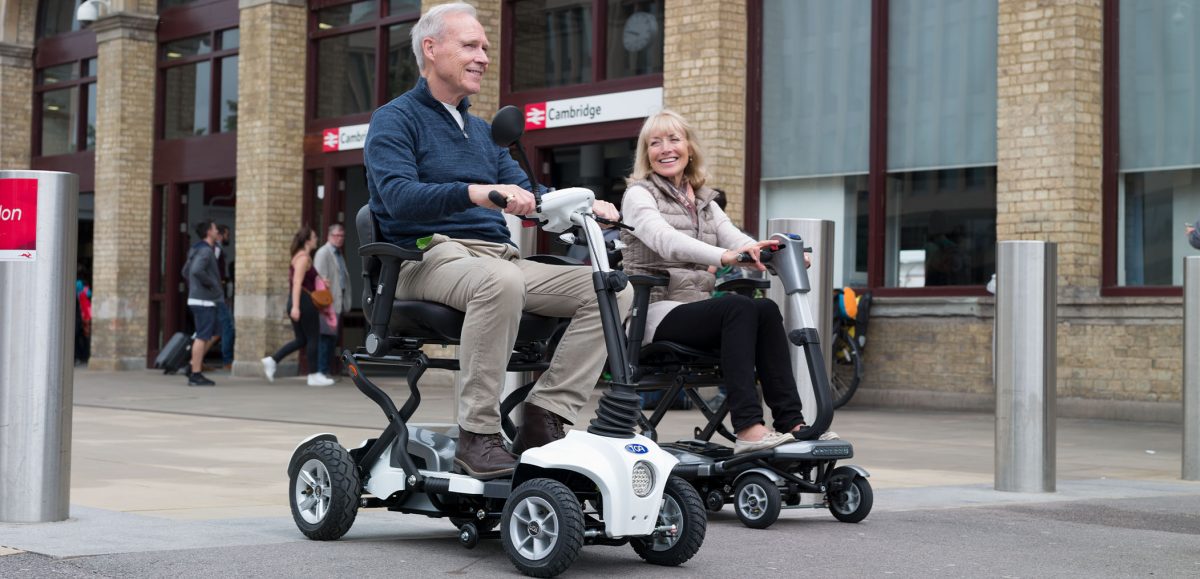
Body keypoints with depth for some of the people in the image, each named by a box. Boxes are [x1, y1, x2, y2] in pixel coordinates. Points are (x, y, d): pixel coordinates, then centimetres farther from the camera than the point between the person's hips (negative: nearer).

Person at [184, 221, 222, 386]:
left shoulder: (197, 250, 16)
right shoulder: (205, 251, -15)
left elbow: (186, 270, 26)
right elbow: (197, 270, -30)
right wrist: (211, 283, -17)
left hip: (196, 298, 10)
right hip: (204, 300, -10)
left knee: (207, 336, 17)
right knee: (202, 337, -6)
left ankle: (194, 368, 18)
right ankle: (195, 374, -4)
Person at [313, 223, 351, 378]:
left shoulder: (339, 254, 22)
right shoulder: (323, 253, -4)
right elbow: (320, 277, -12)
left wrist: (346, 303, 14)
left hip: (338, 303, 8)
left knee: (332, 337, 7)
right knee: (326, 336, -11)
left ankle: (325, 370, 10)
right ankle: (321, 371, -10)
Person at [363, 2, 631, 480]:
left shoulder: (481, 130, 27)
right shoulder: (395, 120, 2)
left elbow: (525, 194, 19)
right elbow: (400, 198, -15)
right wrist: (476, 192, -32)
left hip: (498, 256, 7)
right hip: (430, 257, -7)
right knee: (499, 279, -41)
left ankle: (544, 419, -16)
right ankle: (478, 435, -32)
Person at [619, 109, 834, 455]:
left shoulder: (703, 201, 21)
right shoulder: (639, 195, 0)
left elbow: (735, 238, 5)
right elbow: (664, 239, -21)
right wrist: (724, 256, -37)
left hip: (698, 308, 6)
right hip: (657, 313, -6)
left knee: (766, 310, -22)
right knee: (739, 307, -31)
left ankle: (791, 423, -27)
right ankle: (748, 429, -41)